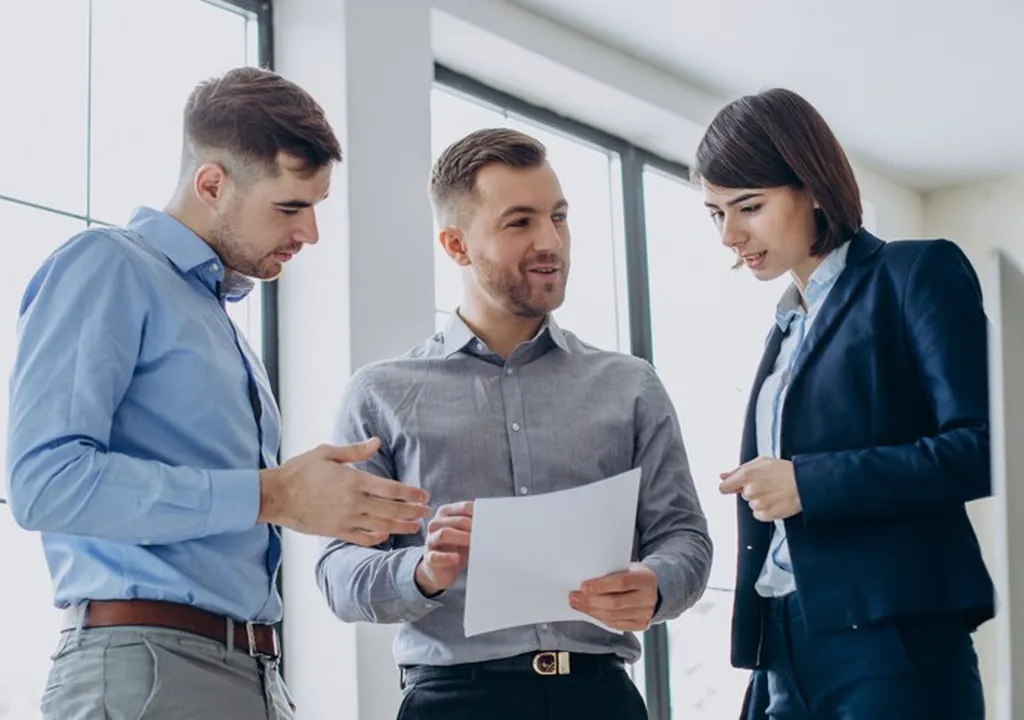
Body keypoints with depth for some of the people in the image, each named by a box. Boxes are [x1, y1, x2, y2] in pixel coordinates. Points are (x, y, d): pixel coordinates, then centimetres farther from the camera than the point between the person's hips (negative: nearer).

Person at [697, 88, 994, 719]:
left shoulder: (917, 274, -1)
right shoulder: (789, 328, 20)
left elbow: (983, 449, -12)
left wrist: (808, 483, -15)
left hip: (893, 642, -7)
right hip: (789, 642, 7)